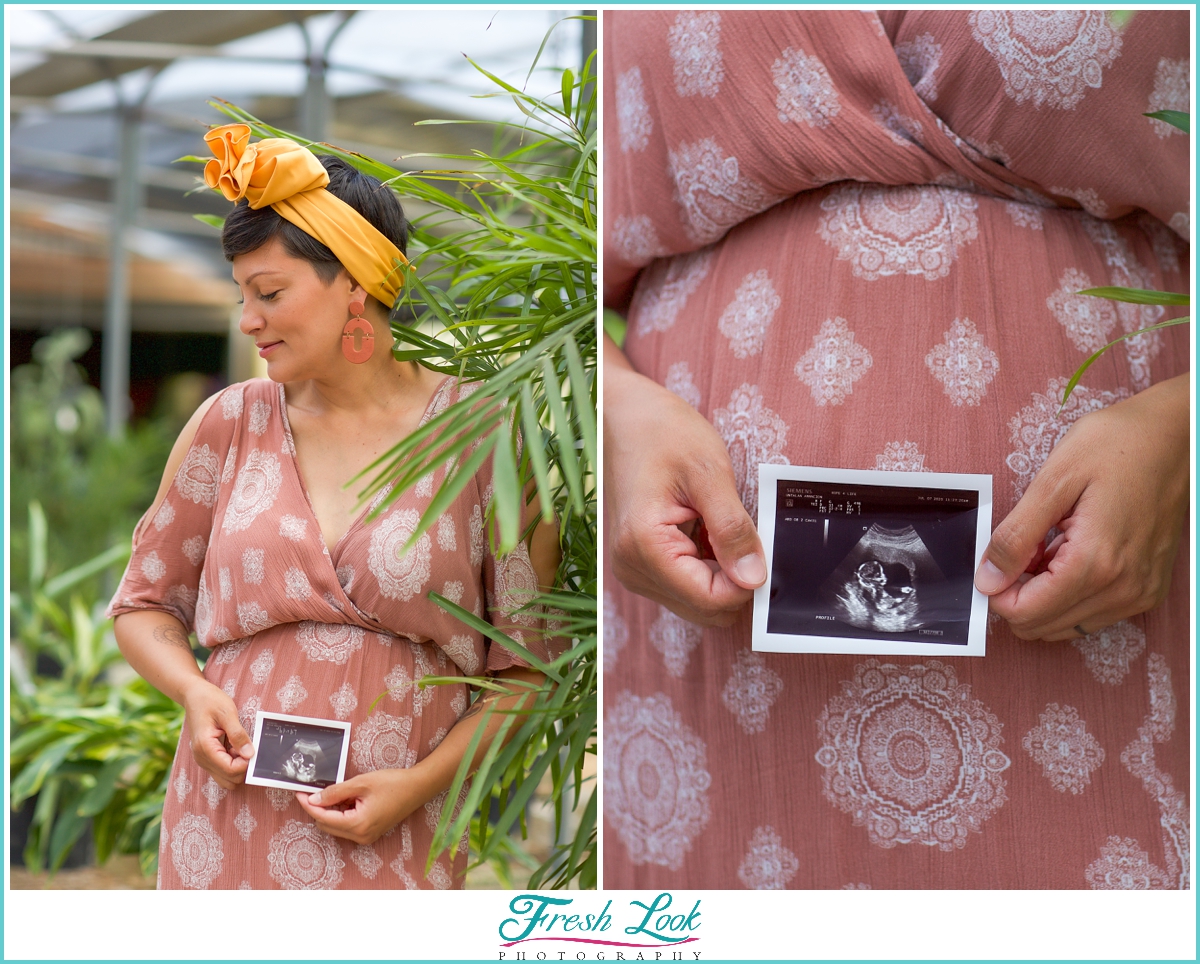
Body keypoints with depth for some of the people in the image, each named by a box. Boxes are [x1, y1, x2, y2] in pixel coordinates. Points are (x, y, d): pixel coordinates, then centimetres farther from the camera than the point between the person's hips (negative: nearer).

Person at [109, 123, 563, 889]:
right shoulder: (233, 423, 6)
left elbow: (528, 666, 1)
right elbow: (144, 604, 15)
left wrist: (420, 783, -11)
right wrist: (194, 692, -5)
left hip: (393, 847, -2)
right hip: (223, 834, 2)